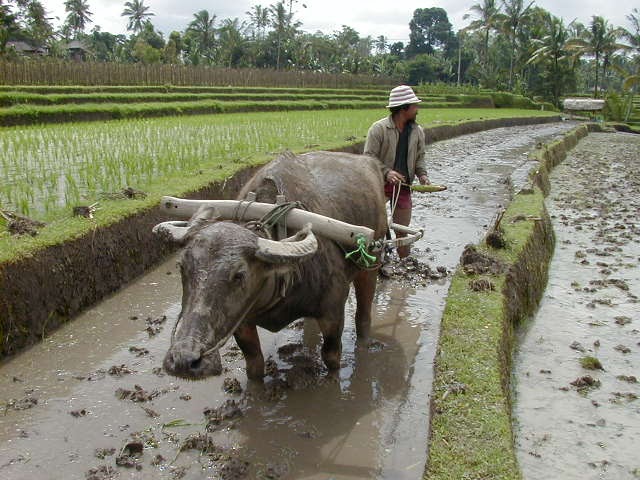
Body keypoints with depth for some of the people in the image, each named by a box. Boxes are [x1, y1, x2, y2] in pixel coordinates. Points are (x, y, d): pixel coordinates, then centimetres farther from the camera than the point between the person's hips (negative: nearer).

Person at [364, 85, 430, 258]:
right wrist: (386, 172, -26)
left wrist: (422, 174, -6)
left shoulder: (417, 131, 4)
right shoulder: (378, 128, -13)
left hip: (403, 186, 4)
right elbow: (369, 158, -13)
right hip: (379, 184, -4)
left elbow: (419, 157, 13)